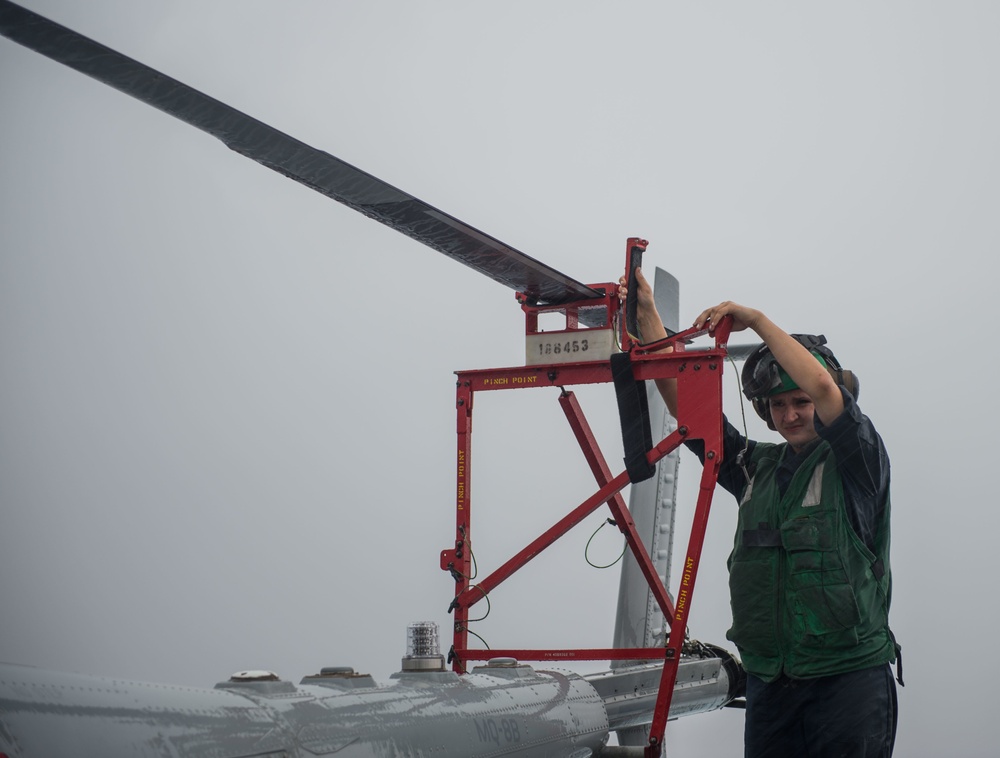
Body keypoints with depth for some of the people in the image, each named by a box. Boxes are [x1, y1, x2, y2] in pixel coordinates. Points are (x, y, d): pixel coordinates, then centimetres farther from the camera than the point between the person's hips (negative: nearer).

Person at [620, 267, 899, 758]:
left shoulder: (855, 463, -1)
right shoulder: (757, 467, 14)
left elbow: (822, 386, -19)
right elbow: (685, 401, 10)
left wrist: (756, 320, -11)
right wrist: (648, 315, 5)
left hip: (849, 675, -5)